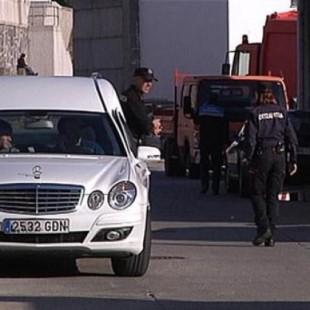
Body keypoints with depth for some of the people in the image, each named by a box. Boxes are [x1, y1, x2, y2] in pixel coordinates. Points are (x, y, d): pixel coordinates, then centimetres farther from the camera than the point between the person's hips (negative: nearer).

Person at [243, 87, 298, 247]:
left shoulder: (255, 113, 1)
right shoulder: (282, 112, 10)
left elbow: (250, 139, -6)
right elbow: (291, 137, 6)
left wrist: (249, 160, -3)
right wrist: (293, 160, 7)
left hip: (262, 155, -3)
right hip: (279, 156, 3)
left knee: (257, 193, 6)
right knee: (273, 195, 8)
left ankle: (263, 227, -11)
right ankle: (270, 235, 4)